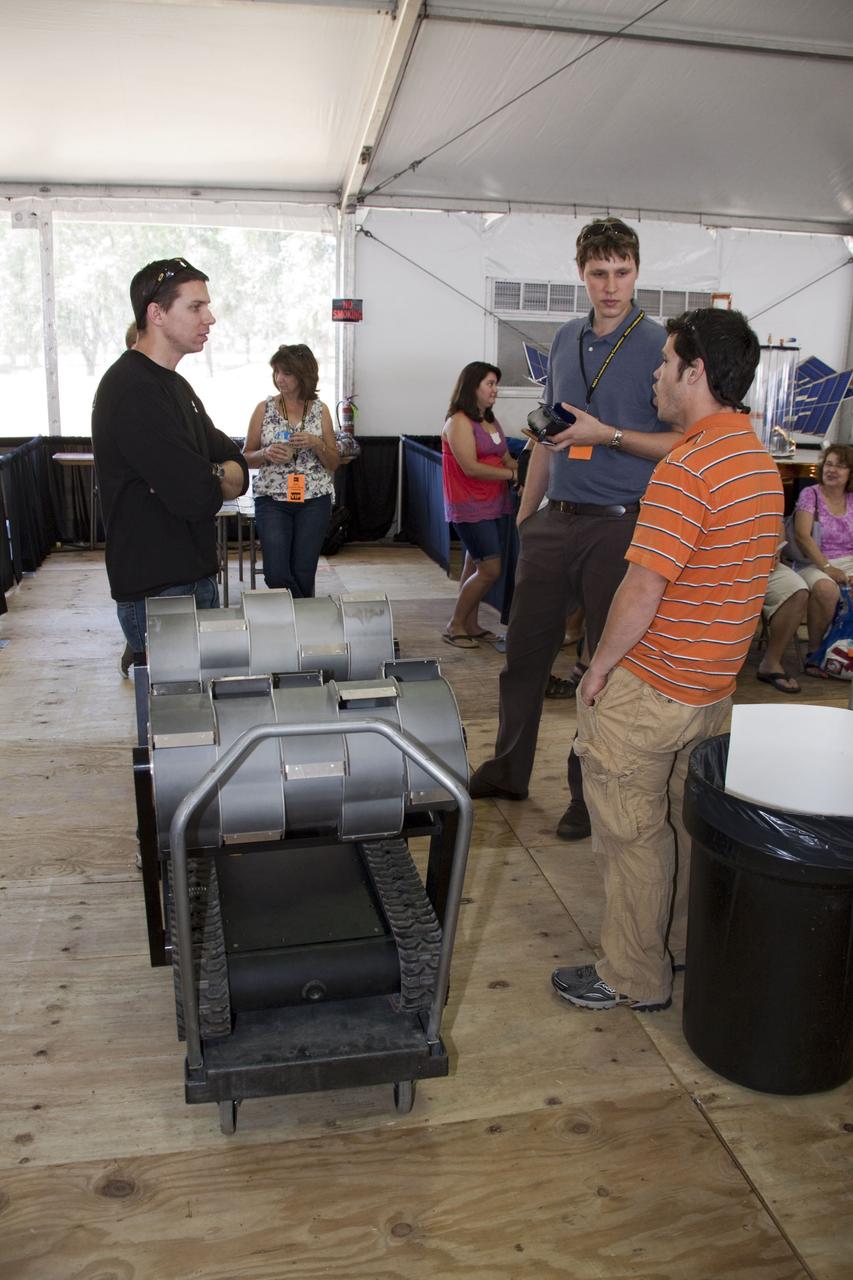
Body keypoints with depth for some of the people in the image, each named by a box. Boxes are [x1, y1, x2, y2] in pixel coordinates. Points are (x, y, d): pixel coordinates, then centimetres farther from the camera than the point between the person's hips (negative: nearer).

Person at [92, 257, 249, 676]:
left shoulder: (174, 385, 14)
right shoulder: (133, 391, -19)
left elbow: (237, 465, 9)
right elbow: (197, 497, -25)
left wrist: (209, 477, -13)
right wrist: (219, 481, -2)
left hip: (195, 574, 9)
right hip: (157, 589, -9)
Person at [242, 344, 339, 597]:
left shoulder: (320, 410, 4)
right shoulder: (264, 409, 3)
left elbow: (334, 464, 7)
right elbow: (246, 458, 7)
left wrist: (317, 444, -11)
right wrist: (266, 454, -13)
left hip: (314, 501, 0)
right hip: (272, 500, 0)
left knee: (303, 575, 0)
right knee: (276, 574, -9)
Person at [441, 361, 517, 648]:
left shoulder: (492, 422, 15)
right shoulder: (459, 422, -11)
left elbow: (507, 460, 16)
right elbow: (471, 467, -18)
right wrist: (513, 474, -15)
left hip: (491, 504, 8)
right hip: (469, 506, -8)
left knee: (475, 565, 12)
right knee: (490, 570, -9)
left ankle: (471, 624, 21)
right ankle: (454, 626, 4)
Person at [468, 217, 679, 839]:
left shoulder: (661, 346, -5)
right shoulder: (566, 340, 12)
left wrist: (608, 434, -18)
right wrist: (525, 511, 18)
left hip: (619, 527, -5)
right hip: (554, 522, 6)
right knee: (525, 648, 11)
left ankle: (592, 793, 19)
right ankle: (509, 770, 28)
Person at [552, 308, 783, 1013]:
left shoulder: (686, 471, -23)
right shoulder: (760, 460, 9)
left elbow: (643, 590, -25)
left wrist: (600, 667, -11)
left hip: (649, 689, -9)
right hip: (714, 685, 9)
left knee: (630, 833, 5)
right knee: (684, 819, 22)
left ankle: (634, 977, 19)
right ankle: (680, 944, 39)